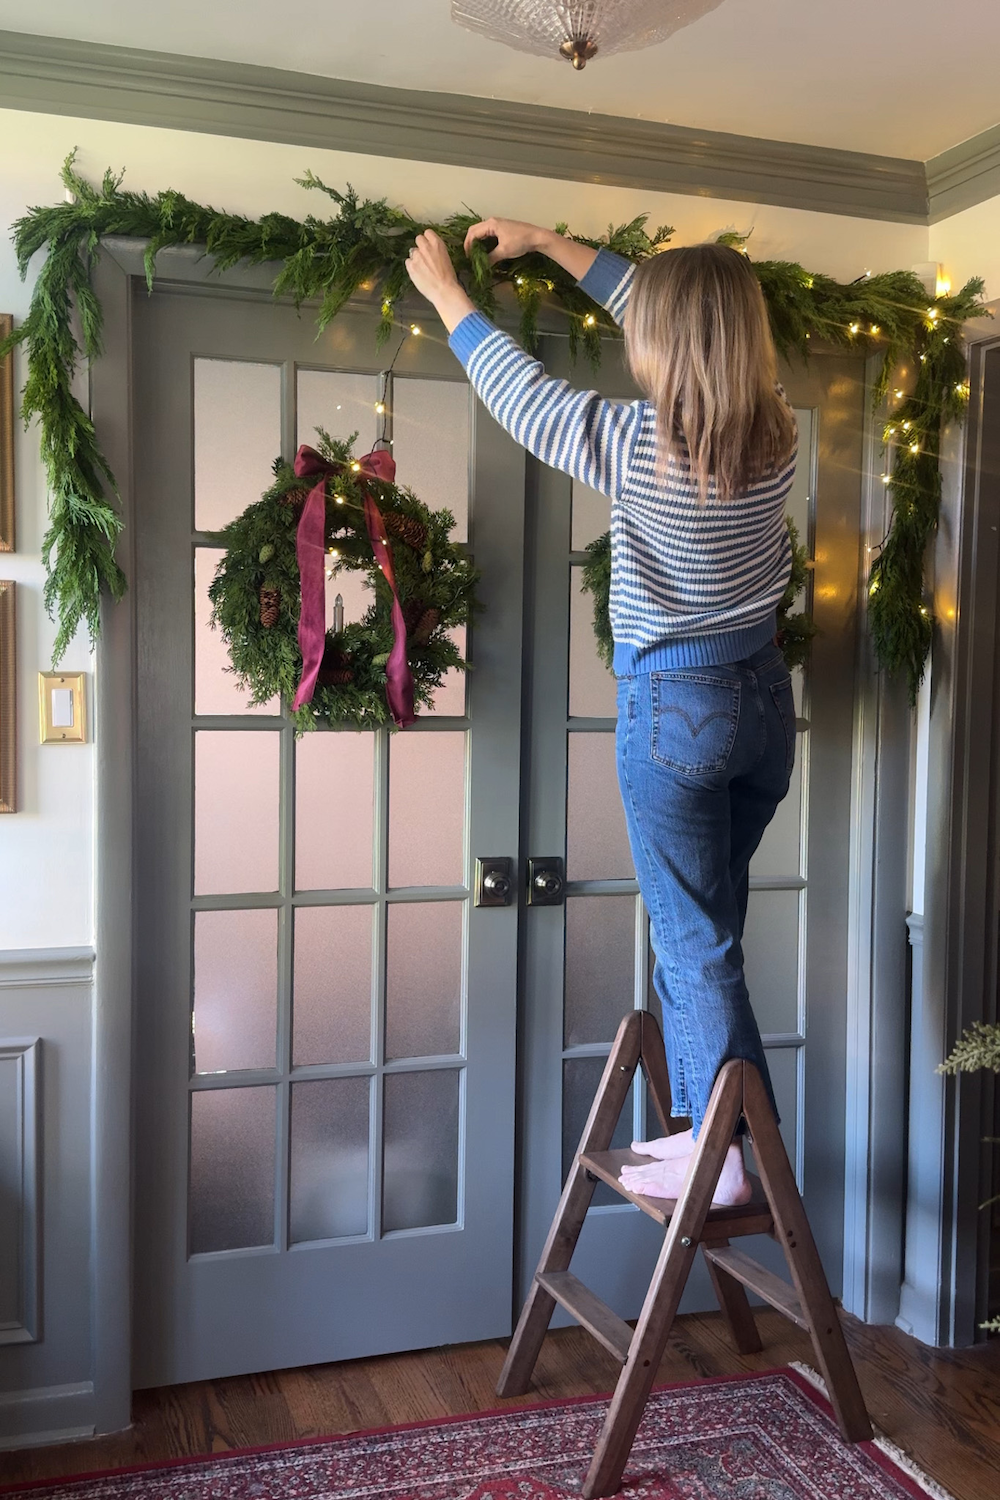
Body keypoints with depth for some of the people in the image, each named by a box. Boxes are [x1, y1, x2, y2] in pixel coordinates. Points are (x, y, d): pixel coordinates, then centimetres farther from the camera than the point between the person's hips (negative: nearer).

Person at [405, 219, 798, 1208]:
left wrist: (447, 293, 13)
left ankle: (722, 1158, 14)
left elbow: (518, 388, -4)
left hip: (672, 705, -7)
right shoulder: (774, 432, -2)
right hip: (764, 693, 7)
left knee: (695, 942, 4)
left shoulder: (639, 443, -20)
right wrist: (548, 244, 20)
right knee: (701, 929, 18)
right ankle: (707, 1122, 28)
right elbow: (685, 321, 13)